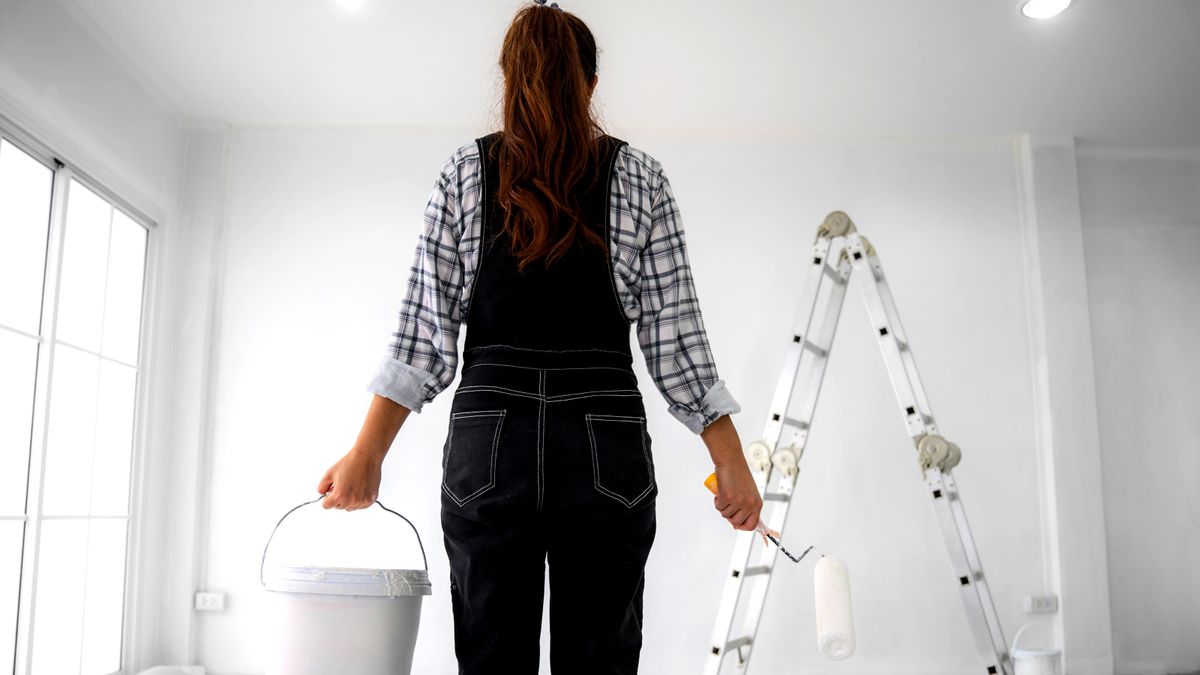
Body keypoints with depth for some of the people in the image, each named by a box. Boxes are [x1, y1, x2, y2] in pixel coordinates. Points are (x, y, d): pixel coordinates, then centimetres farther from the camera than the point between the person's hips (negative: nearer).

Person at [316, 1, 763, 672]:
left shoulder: (464, 172, 4)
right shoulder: (641, 177, 3)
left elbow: (425, 332, -1)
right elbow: (674, 334, -1)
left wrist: (367, 455, 3)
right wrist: (732, 461, 4)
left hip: (489, 442, 1)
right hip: (605, 446, 0)